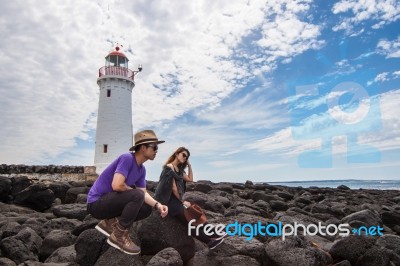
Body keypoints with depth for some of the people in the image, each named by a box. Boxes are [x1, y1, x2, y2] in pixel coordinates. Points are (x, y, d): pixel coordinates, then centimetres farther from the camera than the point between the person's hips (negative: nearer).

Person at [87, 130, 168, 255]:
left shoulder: (142, 169, 4)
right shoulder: (127, 158, -22)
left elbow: (144, 193, 3)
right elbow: (117, 185, -32)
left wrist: (157, 205, -16)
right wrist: (133, 190, -12)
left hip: (109, 202, 9)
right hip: (96, 203, -9)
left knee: (147, 209, 5)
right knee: (136, 196, -27)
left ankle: (109, 223, 8)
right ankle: (119, 236, -12)